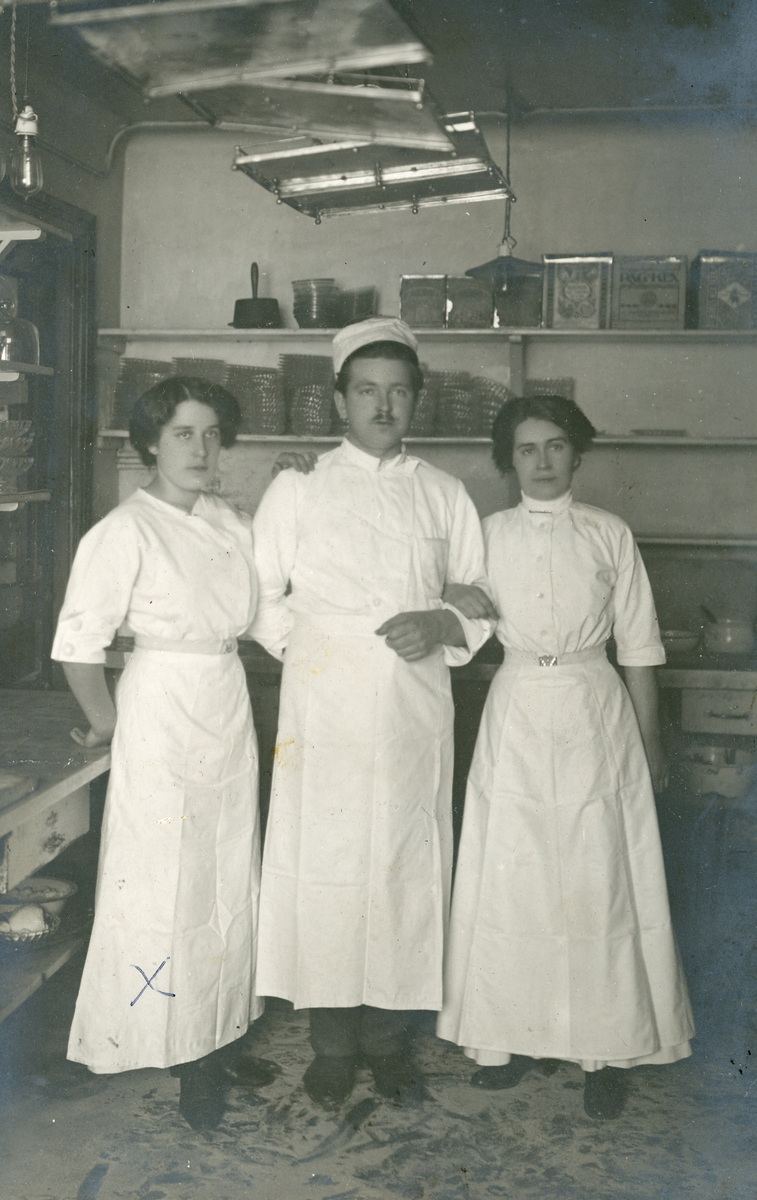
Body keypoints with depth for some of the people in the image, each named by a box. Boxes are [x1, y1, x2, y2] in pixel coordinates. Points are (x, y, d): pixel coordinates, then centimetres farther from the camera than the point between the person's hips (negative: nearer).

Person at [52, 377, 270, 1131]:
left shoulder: (234, 526, 6)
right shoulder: (126, 531, -13)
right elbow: (78, 645, -13)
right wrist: (107, 726, -4)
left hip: (230, 711, 6)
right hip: (160, 710, -6)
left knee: (226, 883, 13)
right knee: (162, 885, 1)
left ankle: (211, 1035, 29)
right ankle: (163, 1040, 19)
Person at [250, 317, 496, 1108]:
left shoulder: (444, 496, 10)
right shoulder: (297, 489, 5)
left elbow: (480, 599, 13)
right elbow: (260, 598, 8)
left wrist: (444, 624, -6)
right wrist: (305, 642, -6)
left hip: (414, 714, 2)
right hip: (323, 714, -1)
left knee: (407, 869, 6)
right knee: (324, 869, 1)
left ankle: (387, 1035, 24)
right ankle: (332, 1042, 20)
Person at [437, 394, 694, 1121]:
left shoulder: (610, 536, 2)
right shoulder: (488, 536, 5)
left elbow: (637, 648, 4)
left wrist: (649, 743, 5)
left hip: (595, 713, -1)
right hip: (516, 713, 1)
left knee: (601, 883, 2)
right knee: (511, 882, 5)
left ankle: (605, 1049, 15)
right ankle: (512, 1034, 20)